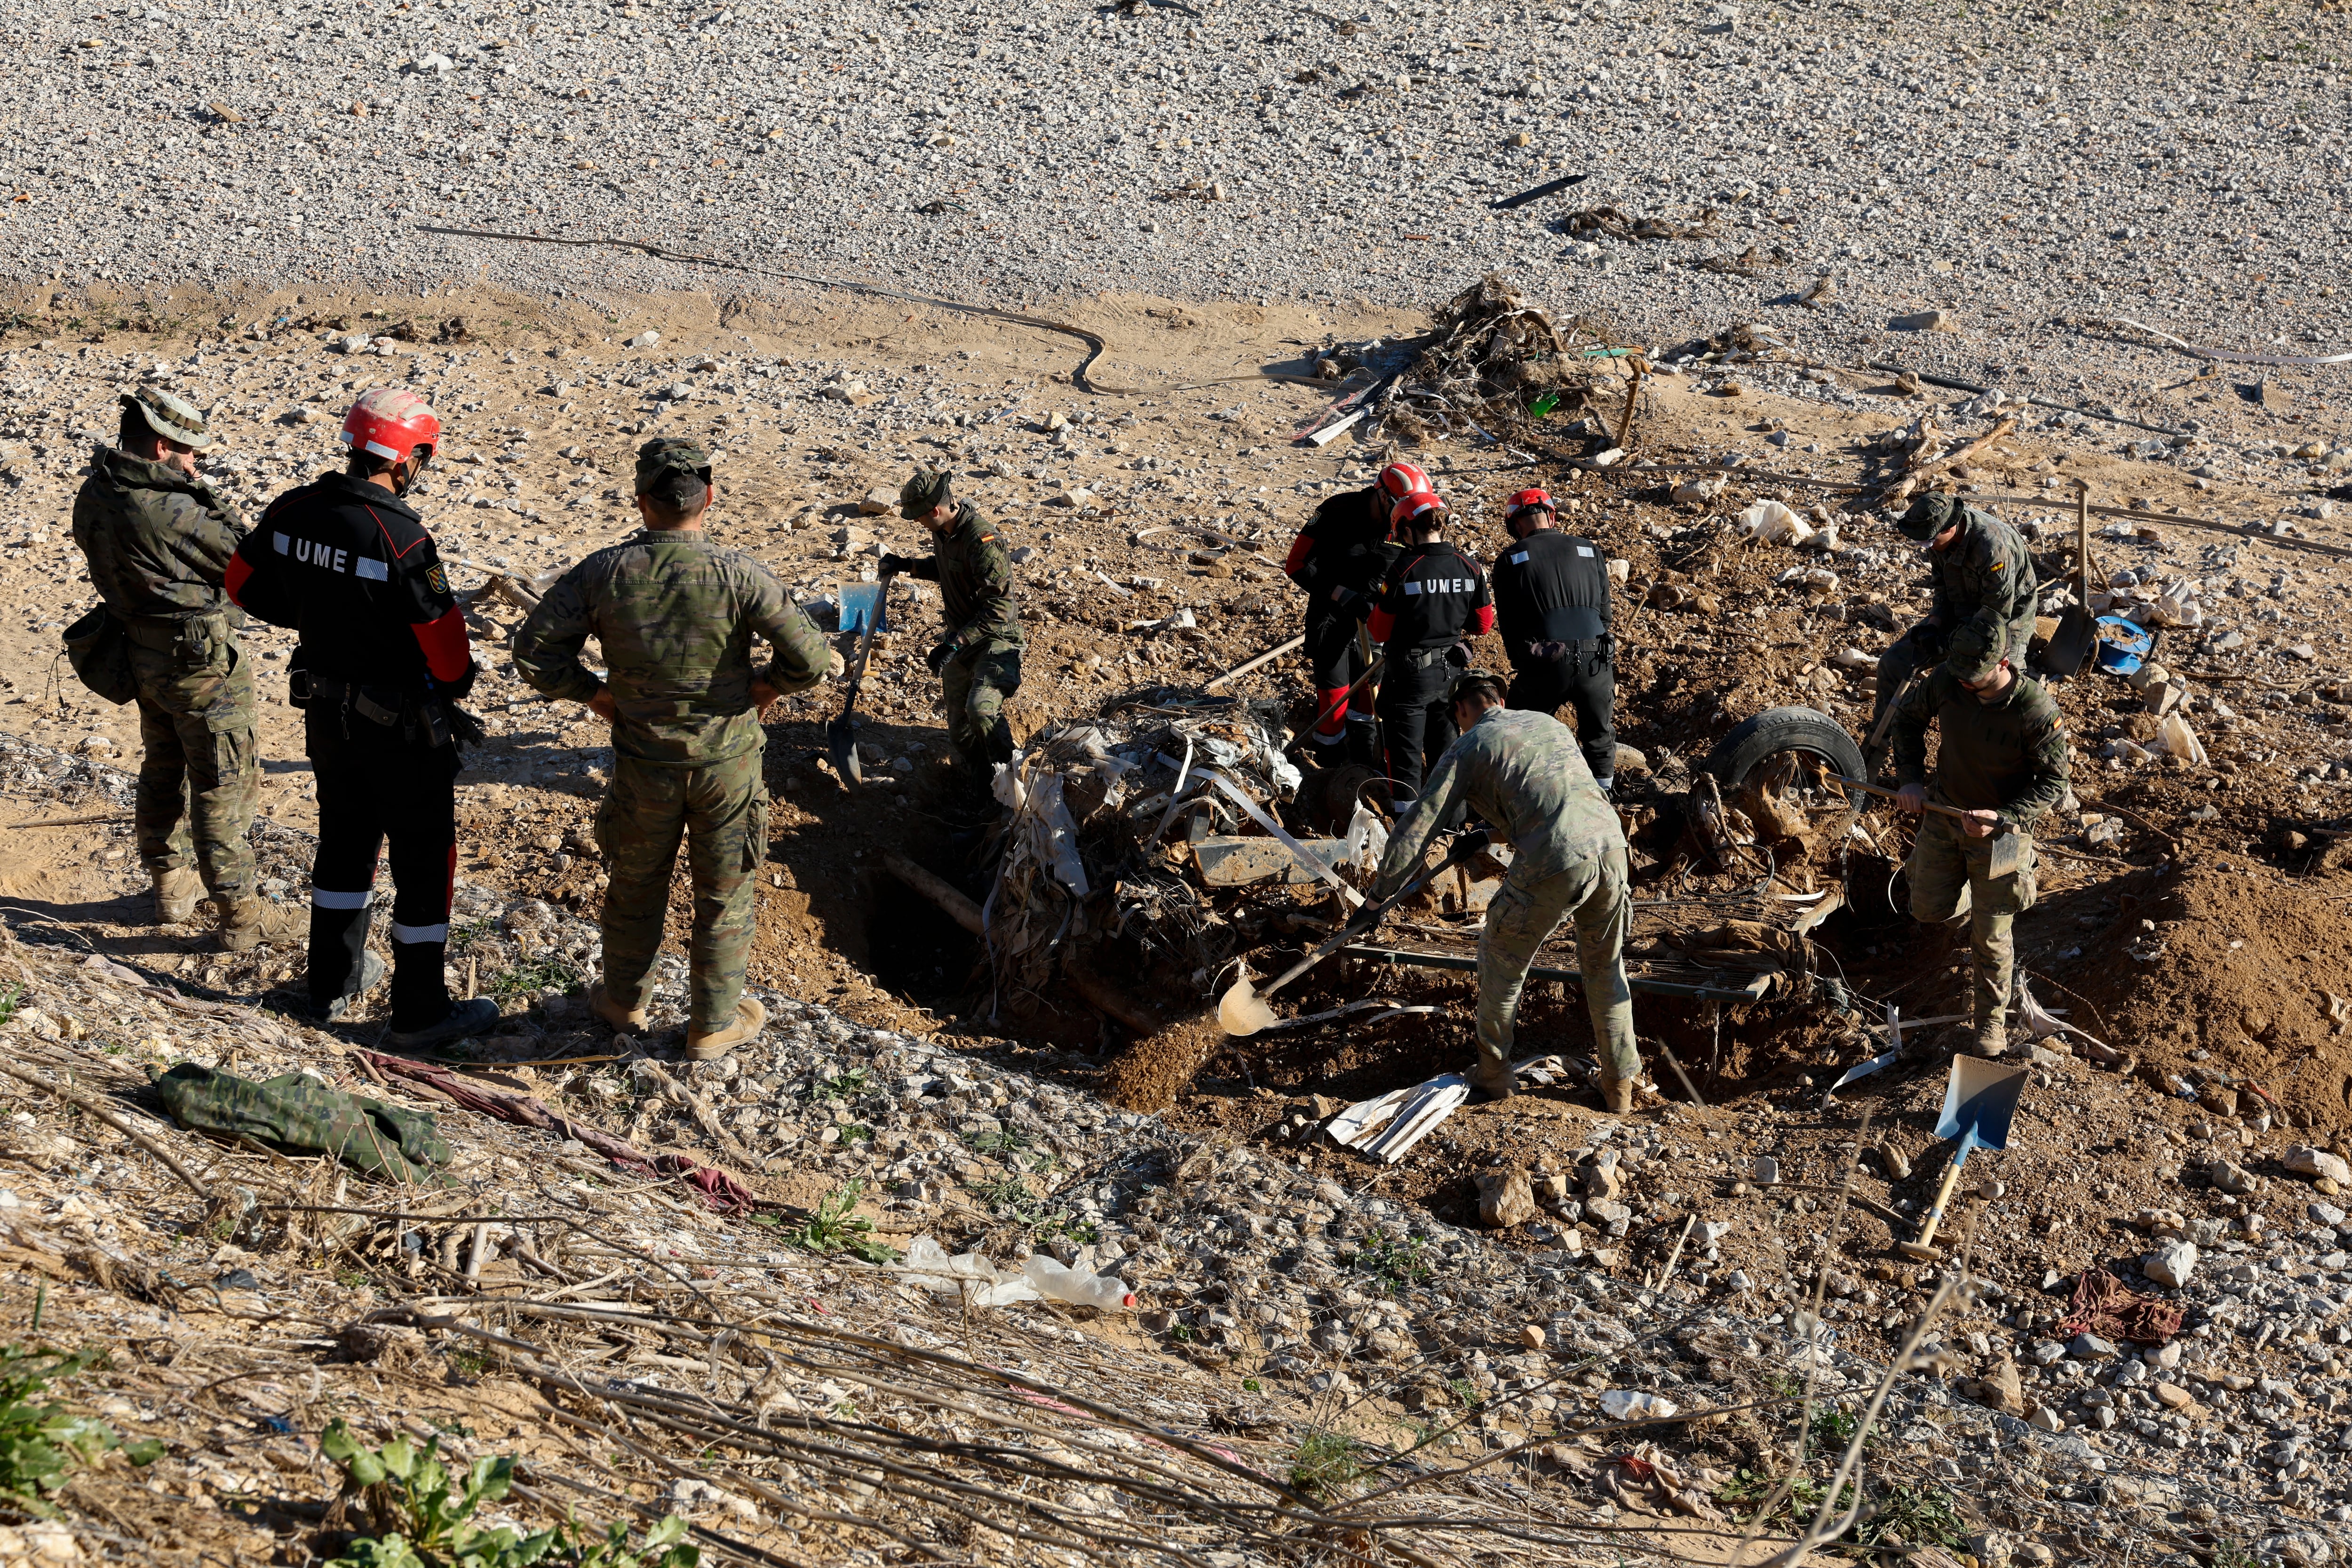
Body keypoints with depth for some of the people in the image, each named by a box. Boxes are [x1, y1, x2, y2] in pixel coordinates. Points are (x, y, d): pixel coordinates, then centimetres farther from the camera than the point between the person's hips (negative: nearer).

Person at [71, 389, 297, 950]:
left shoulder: (93, 498, -2)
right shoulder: (169, 512, -28)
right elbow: (241, 557, -18)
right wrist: (207, 498, -6)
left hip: (143, 653, 8)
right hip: (201, 660, -8)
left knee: (163, 770, 24)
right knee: (223, 787, 2)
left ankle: (170, 883, 37)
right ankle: (239, 914, 8)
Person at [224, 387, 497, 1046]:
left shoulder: (294, 512, -6)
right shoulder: (404, 538, -26)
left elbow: (245, 583, 8)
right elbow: (444, 641, -22)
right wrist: (451, 689, 0)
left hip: (325, 712, 7)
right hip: (401, 726, -7)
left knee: (345, 838, 24)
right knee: (424, 856, 6)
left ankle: (334, 979, 36)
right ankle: (421, 1011, 12)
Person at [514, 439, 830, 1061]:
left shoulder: (603, 573, -14)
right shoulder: (739, 575, -20)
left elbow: (534, 651, -11)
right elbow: (809, 659, -20)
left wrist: (595, 695, 1)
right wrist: (762, 688, -1)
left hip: (643, 761, 2)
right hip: (727, 760, -2)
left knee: (635, 886, 23)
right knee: (723, 895, 16)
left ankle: (625, 1001, 42)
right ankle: (713, 1024, 29)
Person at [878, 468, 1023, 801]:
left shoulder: (983, 541, -28)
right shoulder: (943, 532, 1)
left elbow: (998, 611, -29)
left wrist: (954, 644, -31)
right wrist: (907, 565, 9)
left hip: (994, 639, -9)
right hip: (960, 637, 9)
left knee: (980, 707, -30)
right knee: (959, 725, 11)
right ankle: (979, 787, 29)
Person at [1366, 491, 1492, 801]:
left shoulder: (1404, 570, -20)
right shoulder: (1470, 568, -6)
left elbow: (1381, 632, -13)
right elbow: (1483, 625, 4)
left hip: (1409, 677, -5)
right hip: (1451, 672, 5)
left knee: (1406, 763, 6)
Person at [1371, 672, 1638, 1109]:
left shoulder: (1467, 749, 10)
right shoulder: (1550, 723, 27)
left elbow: (1417, 828, 10)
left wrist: (1382, 891, 22)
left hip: (1554, 863, -5)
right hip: (1610, 843, 5)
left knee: (1502, 958, 18)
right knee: (1605, 967, 23)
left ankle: (1493, 1073, 29)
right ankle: (1620, 1085, 27)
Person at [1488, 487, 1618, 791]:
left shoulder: (1509, 561, 2)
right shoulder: (1590, 551, 10)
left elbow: (1508, 625, 5)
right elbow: (1604, 612, 14)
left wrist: (1522, 664, 16)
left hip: (1543, 665, -3)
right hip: (1595, 662, 3)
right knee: (1600, 742, 19)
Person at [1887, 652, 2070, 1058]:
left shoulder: (2037, 711, -28)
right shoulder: (1947, 682, -18)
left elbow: (2053, 782, -17)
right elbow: (1908, 715, 5)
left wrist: (2001, 819, -29)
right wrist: (1911, 778, -4)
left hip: (2000, 829, -4)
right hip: (1944, 812, 4)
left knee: (1990, 937, 4)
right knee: (1930, 908, 17)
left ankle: (1992, 1020, 25)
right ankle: (1976, 900, 51)